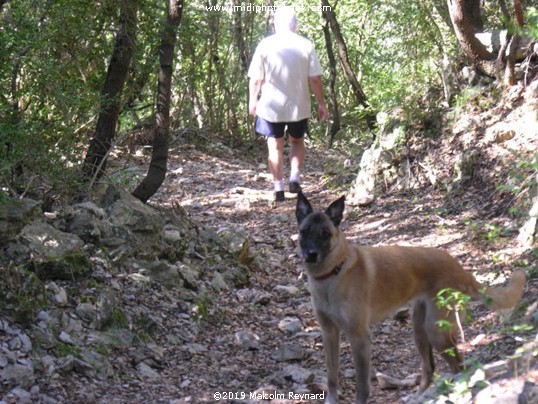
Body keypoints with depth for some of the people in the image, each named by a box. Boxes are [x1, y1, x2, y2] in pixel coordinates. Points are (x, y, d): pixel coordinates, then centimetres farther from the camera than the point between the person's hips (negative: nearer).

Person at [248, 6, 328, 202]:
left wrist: (253, 100, 12)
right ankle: (295, 177, 5)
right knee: (297, 141, 21)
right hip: (298, 105, 1)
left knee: (275, 146, 10)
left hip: (271, 106, -1)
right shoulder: (306, 45, -5)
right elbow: (315, 79, -6)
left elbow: (255, 78, -3)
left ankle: (279, 188, 7)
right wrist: (321, 104, 4)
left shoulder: (265, 44, -6)